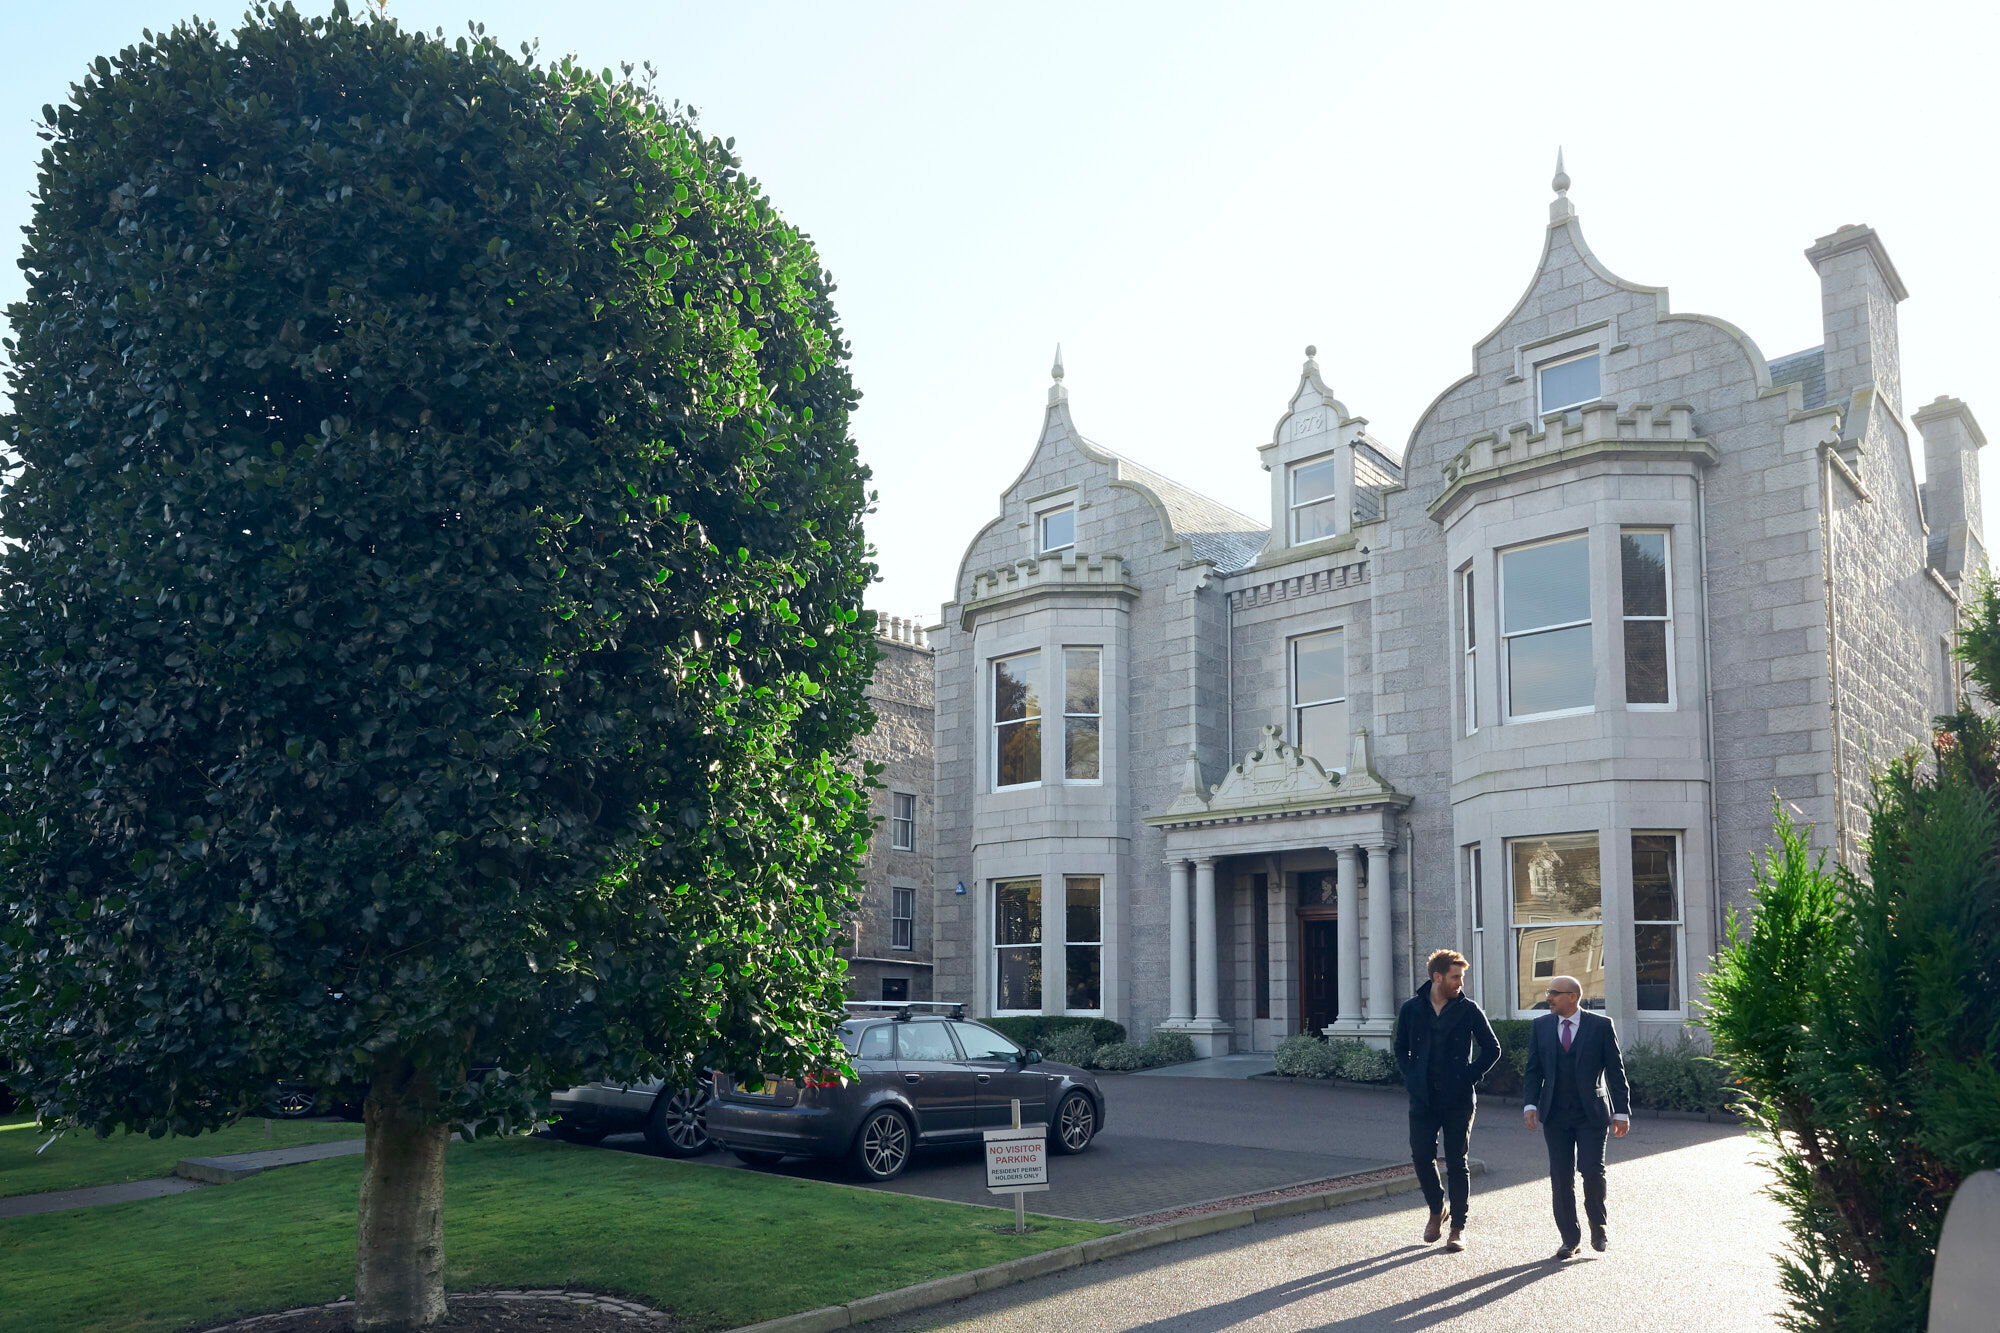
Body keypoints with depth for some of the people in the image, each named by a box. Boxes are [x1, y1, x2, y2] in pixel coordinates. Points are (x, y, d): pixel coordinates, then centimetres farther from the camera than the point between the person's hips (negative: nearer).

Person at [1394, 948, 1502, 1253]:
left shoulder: (1469, 1010, -2)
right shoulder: (1412, 1009, 3)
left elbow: (1492, 1049, 6)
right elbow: (1401, 1049, 16)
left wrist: (1470, 1076, -3)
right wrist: (1411, 1078, 3)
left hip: (1458, 1100, -2)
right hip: (1423, 1099, 2)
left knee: (1457, 1163, 2)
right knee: (1421, 1157, -1)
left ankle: (1458, 1227, 13)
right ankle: (1436, 1210, 25)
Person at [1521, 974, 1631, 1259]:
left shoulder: (1601, 1026, -2)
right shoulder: (1540, 1026, 7)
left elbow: (1616, 1070, 1)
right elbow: (1534, 1069, 8)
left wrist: (1621, 1111, -3)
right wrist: (1530, 1103, -5)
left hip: (1591, 1113, -3)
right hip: (1555, 1115, 3)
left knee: (1592, 1170, -11)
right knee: (1561, 1178, 2)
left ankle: (1599, 1227, 14)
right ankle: (1570, 1238, 14)